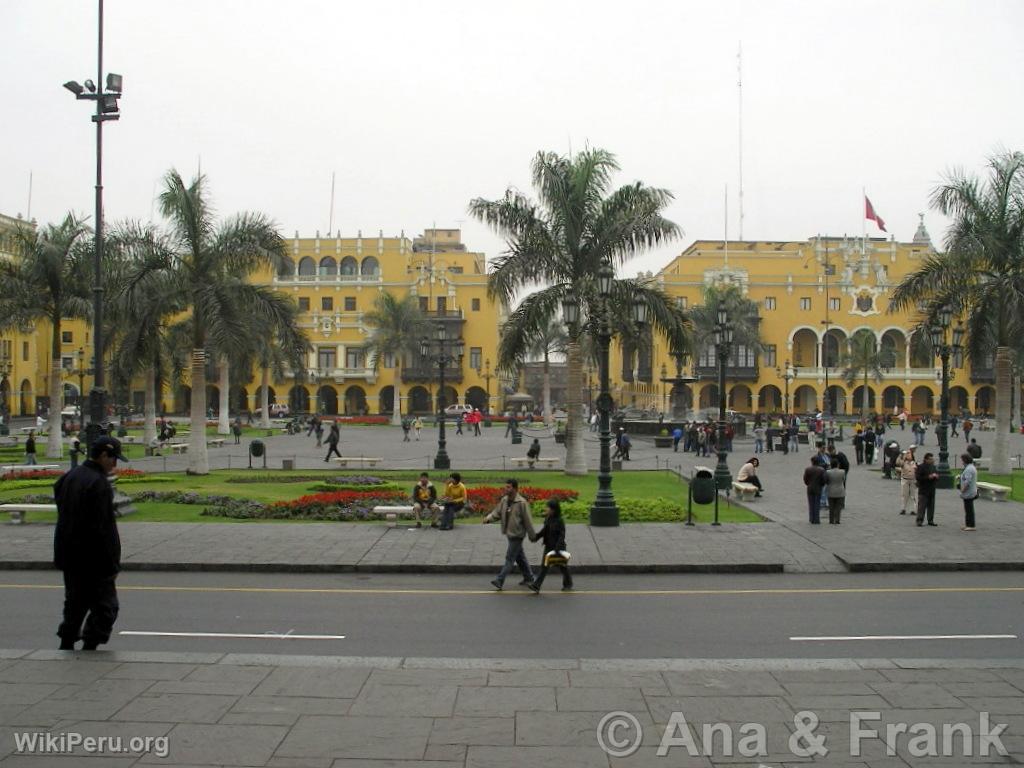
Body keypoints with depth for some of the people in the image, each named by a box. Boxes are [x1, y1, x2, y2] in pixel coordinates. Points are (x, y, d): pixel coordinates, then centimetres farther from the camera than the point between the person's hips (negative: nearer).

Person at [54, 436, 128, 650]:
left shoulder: (69, 477, 9)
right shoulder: (100, 484, -19)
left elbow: (63, 515, 15)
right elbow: (104, 529, -21)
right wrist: (112, 564, -15)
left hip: (69, 557, 9)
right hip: (93, 560, -9)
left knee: (75, 602, 20)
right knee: (104, 606, 1)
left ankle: (66, 645, 25)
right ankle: (89, 647, -2)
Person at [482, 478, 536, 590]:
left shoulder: (521, 503, -19)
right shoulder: (504, 500, 2)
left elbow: (527, 520, -14)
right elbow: (497, 512, 4)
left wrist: (532, 536, -8)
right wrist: (489, 518, -17)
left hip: (517, 535, -8)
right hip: (509, 534, 8)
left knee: (509, 558, -7)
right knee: (520, 557, 18)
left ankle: (499, 581, -8)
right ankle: (529, 577, 32)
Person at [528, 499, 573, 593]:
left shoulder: (559, 521, -17)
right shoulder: (548, 519, 4)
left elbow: (562, 535, -20)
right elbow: (544, 531, 14)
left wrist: (557, 548, -26)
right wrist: (536, 536, -1)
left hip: (558, 547, -7)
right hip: (549, 547, 7)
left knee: (563, 566, 9)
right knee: (544, 566, 1)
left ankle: (568, 584, 27)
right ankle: (536, 586, -1)